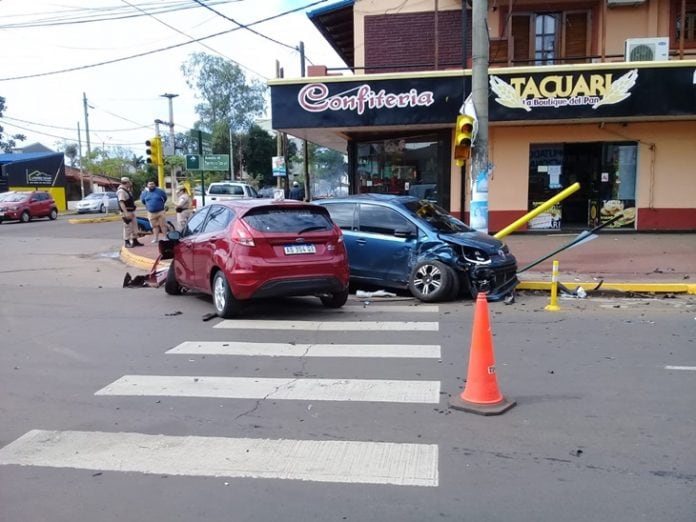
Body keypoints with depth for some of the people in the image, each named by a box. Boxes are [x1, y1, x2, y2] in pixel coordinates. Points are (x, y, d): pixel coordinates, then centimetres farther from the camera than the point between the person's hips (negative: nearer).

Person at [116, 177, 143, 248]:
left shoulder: (127, 190, 15)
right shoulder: (121, 191, -17)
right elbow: (121, 203, -25)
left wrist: (131, 187, 18)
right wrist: (126, 213, -31)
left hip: (131, 212, 10)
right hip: (126, 213, -10)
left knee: (134, 226, 14)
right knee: (127, 228, -6)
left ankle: (135, 241, 22)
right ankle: (127, 243, 0)